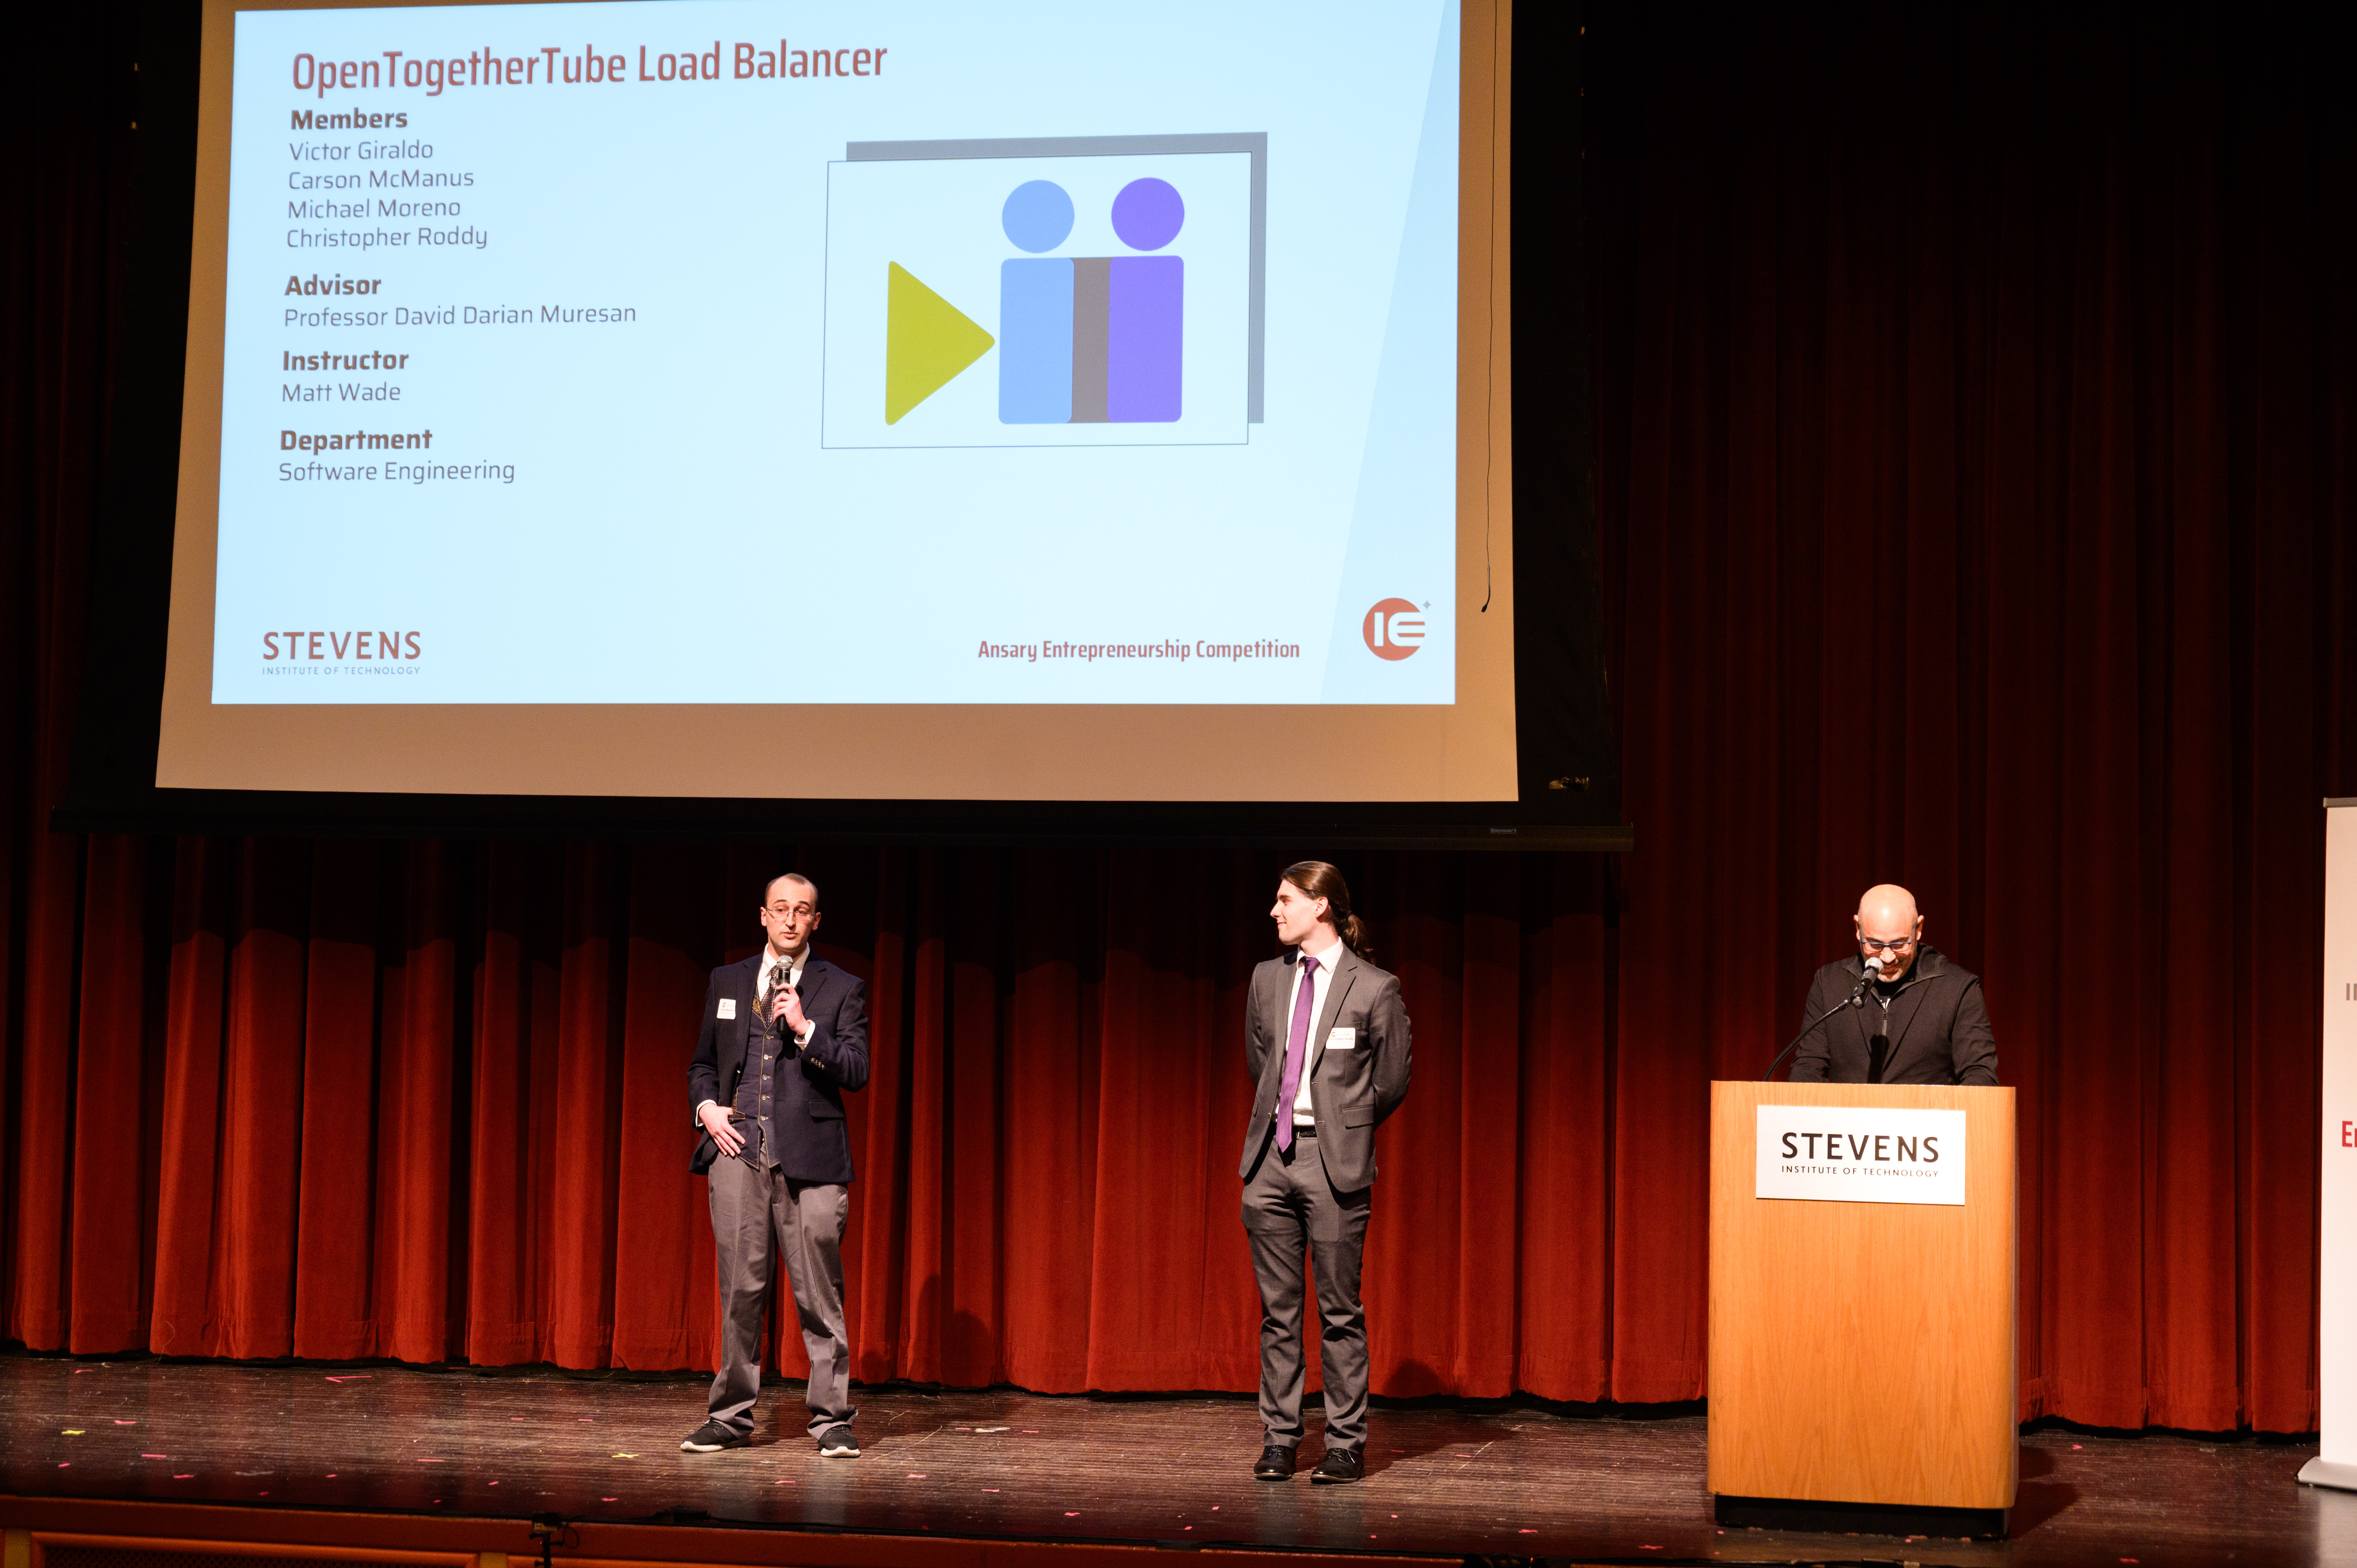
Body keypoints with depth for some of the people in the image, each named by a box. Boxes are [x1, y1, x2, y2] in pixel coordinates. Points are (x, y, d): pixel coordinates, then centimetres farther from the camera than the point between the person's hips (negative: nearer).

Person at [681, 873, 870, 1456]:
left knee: (819, 1294, -3)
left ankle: (832, 1421, 3)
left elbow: (856, 1071, -2)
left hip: (810, 1158, -2)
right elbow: (703, 1065, 21)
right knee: (740, 1291, 3)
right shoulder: (726, 982, 16)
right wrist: (707, 1108, 2)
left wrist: (805, 1029, -13)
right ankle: (731, 1417, 11)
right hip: (739, 1149, 2)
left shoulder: (841, 989, 7)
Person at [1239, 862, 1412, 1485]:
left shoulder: (1375, 988, -5)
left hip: (1334, 1163, -5)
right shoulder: (1267, 979, 10)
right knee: (1277, 1306, 7)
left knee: (1340, 1310, 0)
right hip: (1271, 1155, 5)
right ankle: (1279, 1438, 13)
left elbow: (1392, 1083, 3)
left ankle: (1346, 1444, 7)